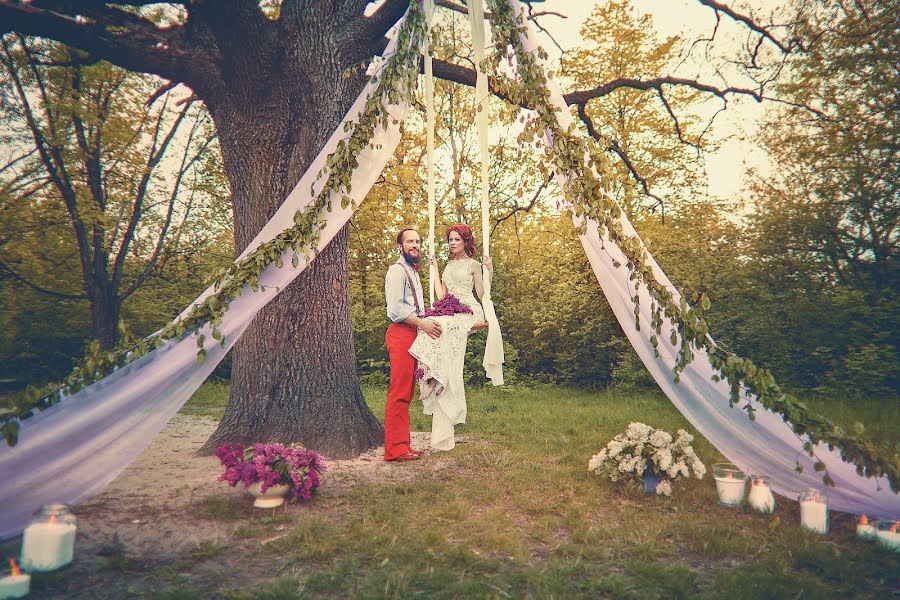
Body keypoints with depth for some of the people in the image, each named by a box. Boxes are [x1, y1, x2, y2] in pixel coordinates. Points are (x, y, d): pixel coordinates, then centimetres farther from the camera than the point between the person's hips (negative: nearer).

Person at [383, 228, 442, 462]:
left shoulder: (413, 272, 25)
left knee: (406, 393, 10)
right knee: (399, 392, -11)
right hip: (400, 333, -10)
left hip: (413, 333, 10)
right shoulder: (397, 270, -5)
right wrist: (422, 322, -16)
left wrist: (428, 323, 13)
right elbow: (395, 308, -15)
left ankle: (403, 445, 15)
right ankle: (395, 448, -7)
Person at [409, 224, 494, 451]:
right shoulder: (448, 266, 22)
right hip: (451, 313, 6)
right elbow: (441, 296, 14)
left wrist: (490, 272, -11)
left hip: (468, 312, -6)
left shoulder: (473, 264, 6)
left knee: (439, 327, -35)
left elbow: (482, 294, -1)